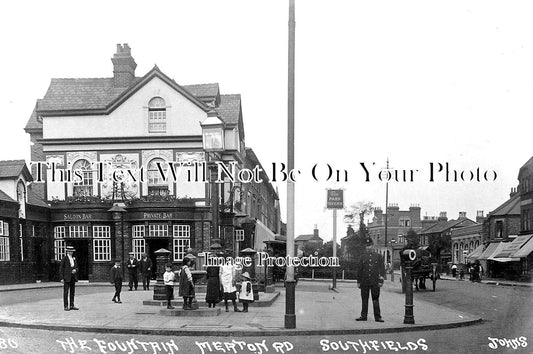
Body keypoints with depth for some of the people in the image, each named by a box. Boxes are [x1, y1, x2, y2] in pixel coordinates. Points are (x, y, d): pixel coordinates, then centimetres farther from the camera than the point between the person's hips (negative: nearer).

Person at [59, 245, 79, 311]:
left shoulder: (74, 259, 13)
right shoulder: (64, 258, -5)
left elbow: (76, 267, 18)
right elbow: (61, 269, -6)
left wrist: (75, 270, -7)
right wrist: (62, 278, -12)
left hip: (73, 278, 6)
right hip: (67, 278, -6)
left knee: (72, 292, 7)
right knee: (66, 292, -4)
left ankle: (72, 306, 12)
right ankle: (66, 306, -2)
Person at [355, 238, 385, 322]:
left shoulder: (378, 256, 4)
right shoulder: (362, 257, 8)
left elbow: (382, 269, 2)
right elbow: (359, 270, 10)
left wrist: (381, 280, -5)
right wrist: (358, 281, 6)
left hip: (375, 282, -1)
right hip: (364, 282, 2)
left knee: (376, 299, 1)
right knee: (364, 299, 5)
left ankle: (377, 316, 6)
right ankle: (363, 316, 12)